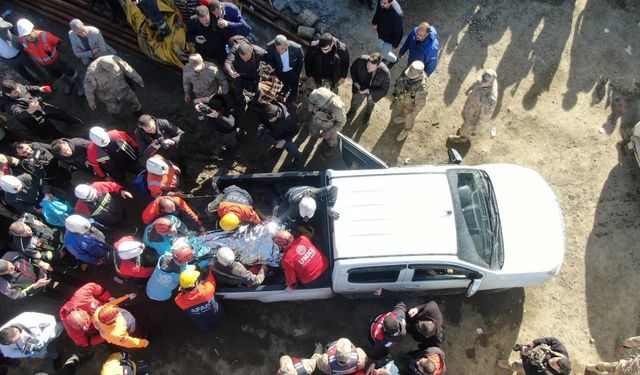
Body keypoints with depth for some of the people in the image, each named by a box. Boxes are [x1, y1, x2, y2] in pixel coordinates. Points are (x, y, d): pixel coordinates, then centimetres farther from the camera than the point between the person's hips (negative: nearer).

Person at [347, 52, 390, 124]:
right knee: (355, 102, 29)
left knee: (370, 104, 32)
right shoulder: (361, 60, -35)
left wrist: (369, 91, -34)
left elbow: (384, 90, -25)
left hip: (372, 93, -1)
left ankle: (368, 113, 68)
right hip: (359, 88, 1)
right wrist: (355, 81, -23)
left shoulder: (385, 73, -40)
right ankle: (352, 110, 66)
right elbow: (353, 69, -11)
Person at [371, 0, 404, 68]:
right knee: (380, 48, 30)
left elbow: (399, 31, -28)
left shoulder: (397, 14, -44)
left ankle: (394, 60, 49)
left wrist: (395, 44, -15)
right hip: (381, 32, 6)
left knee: (383, 54, 15)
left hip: (390, 38, -6)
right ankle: (386, 57, 63)